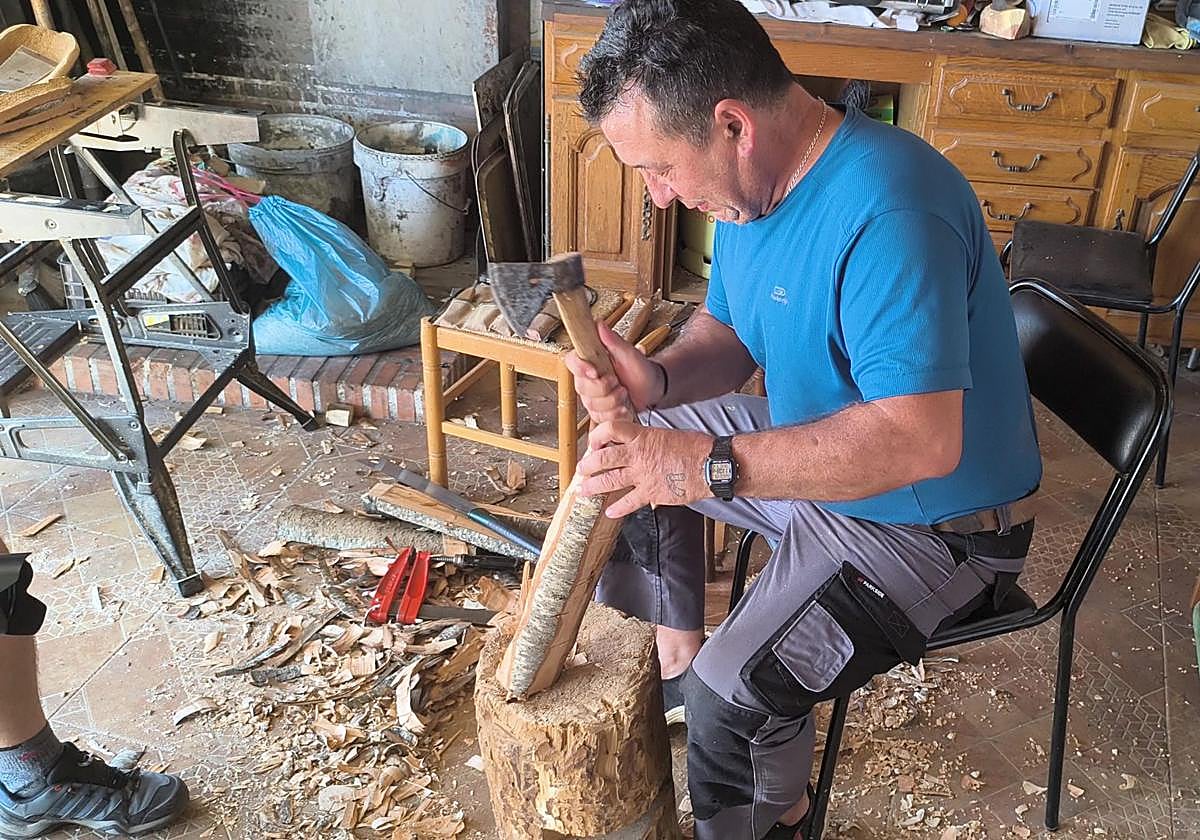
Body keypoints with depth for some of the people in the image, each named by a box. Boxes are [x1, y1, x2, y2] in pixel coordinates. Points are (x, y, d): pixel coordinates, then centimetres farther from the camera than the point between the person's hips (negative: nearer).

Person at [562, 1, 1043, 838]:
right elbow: (728, 333, 6)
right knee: (625, 453, 13)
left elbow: (922, 440, -38)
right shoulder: (754, 179, -3)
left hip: (934, 524, -9)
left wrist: (708, 463, -39)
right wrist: (656, 379, -16)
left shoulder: (889, 211, -33)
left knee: (736, 697, -23)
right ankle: (674, 657, 23)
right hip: (816, 446, 9)